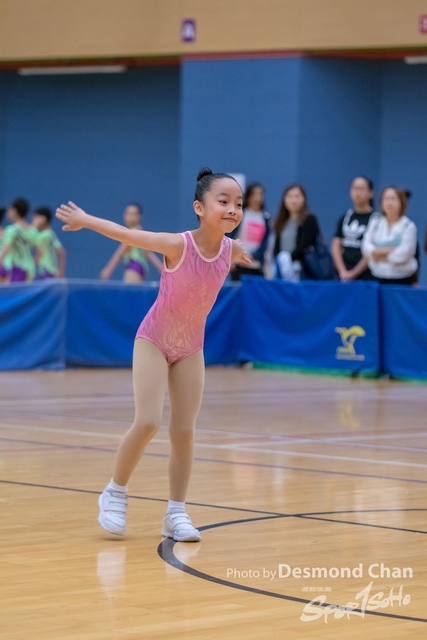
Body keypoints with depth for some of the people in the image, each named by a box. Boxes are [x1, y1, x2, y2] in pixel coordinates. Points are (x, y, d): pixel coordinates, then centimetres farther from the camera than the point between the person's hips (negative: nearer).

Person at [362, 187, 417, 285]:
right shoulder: (375, 223, 11)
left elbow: (403, 254, -12)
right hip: (378, 277, 4)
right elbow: (366, 247, 2)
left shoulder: (408, 226, -3)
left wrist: (380, 255, -2)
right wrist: (388, 251, -11)